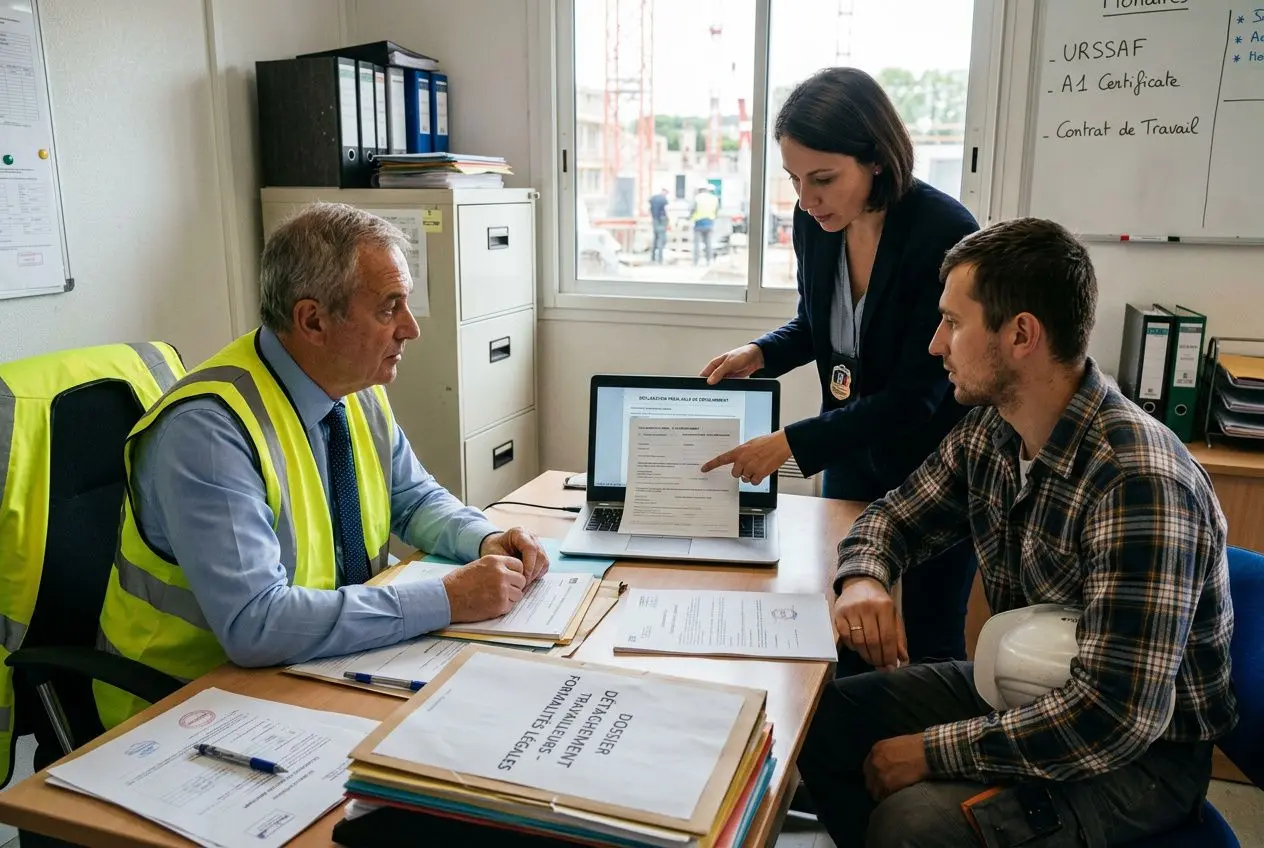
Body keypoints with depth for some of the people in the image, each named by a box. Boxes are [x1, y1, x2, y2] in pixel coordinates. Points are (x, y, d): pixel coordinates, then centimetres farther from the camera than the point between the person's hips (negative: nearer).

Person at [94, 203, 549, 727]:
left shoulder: (359, 390, -1)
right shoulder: (208, 429, -25)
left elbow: (414, 499, 13)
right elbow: (252, 624, -32)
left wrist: (486, 541, -8)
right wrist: (447, 600, -30)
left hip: (327, 669, 7)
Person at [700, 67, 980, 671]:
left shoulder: (945, 235, -26)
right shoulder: (814, 222, -8)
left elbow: (915, 394, -25)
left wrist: (791, 444, -26)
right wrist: (759, 355, -9)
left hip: (935, 458, -5)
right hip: (853, 453, 5)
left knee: (930, 645, 10)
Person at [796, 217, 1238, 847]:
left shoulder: (1139, 481, -30)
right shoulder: (988, 430, -5)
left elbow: (1117, 713, -32)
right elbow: (895, 517, 9)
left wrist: (932, 750, -24)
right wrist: (863, 580, -14)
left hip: (1143, 751, -7)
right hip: (1021, 690, 7)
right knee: (823, 718, -2)